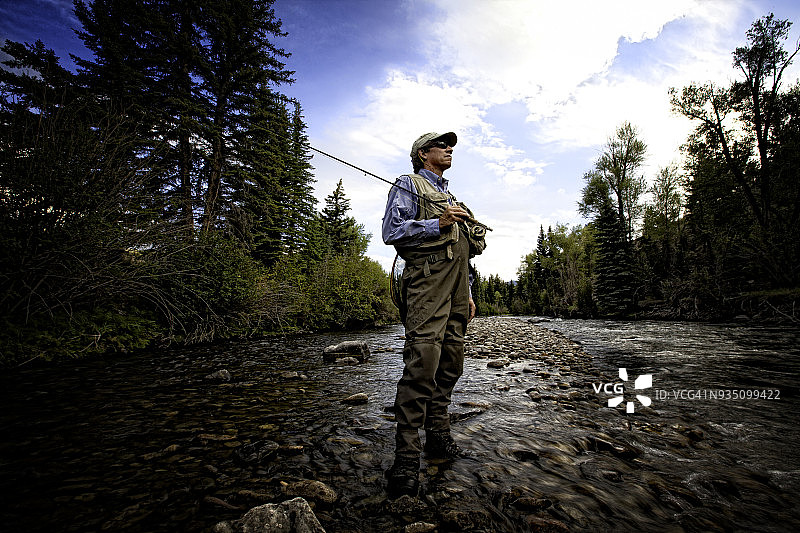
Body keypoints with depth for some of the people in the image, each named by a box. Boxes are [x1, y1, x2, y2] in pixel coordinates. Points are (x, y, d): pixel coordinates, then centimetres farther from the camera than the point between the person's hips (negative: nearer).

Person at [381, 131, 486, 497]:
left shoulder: (450, 197, 32)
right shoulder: (408, 185, 9)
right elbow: (392, 231, -6)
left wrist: (468, 295, 21)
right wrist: (438, 223, -15)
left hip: (456, 289, 9)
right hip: (427, 281, -8)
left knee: (450, 364, 7)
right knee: (422, 363, -17)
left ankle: (438, 438, 19)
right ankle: (406, 457, -10)